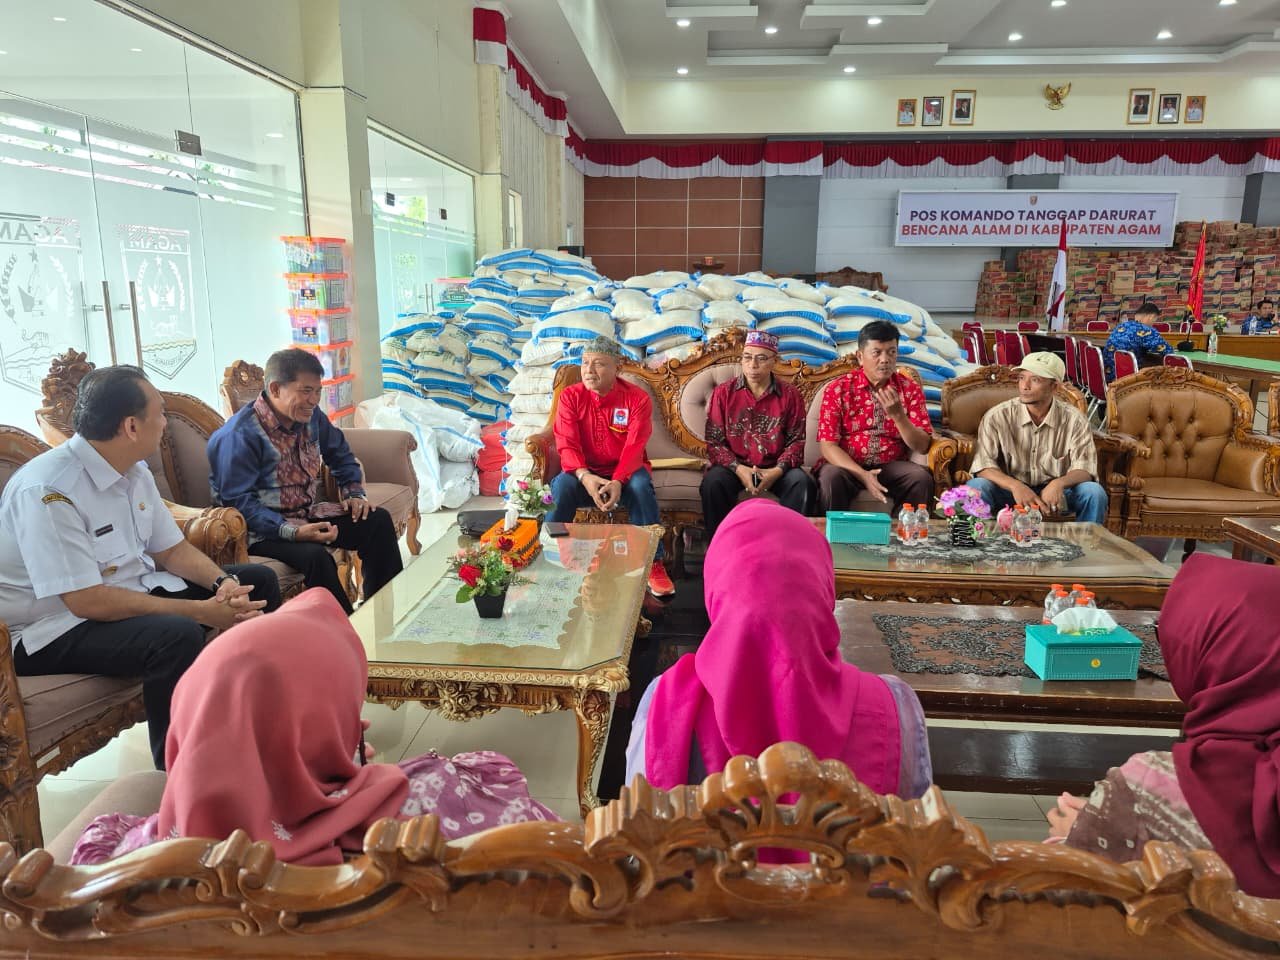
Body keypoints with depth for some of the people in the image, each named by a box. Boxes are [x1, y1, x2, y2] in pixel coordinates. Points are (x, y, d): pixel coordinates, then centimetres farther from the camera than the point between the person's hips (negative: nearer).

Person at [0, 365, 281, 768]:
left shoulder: (134, 472, 0)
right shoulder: (48, 491, -27)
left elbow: (172, 550, 6)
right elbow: (88, 601, -29)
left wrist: (223, 582, -14)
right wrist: (201, 611, -29)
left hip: (131, 590, 9)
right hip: (59, 626, -9)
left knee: (257, 580, 4)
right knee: (177, 635, -36)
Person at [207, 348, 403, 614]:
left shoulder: (311, 416, 4)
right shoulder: (239, 436, -21)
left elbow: (341, 455, 21)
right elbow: (239, 503, -24)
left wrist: (354, 493, 5)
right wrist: (292, 532, -33)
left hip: (306, 515, 8)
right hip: (264, 530, -8)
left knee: (378, 520, -3)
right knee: (315, 556, -35)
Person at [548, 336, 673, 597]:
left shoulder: (637, 399, -7)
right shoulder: (570, 396, -3)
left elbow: (634, 448, -16)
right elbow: (567, 445, -11)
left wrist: (618, 481, -35)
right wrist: (585, 476, -31)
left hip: (624, 473, -1)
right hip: (584, 474, 1)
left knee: (641, 485, -33)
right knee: (561, 485, -31)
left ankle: (653, 564, -23)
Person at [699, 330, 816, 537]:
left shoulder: (790, 395, 0)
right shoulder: (723, 393, -2)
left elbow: (796, 441, 1)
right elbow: (714, 441, -3)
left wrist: (777, 470, -17)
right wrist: (738, 469, -19)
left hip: (774, 468, 1)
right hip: (735, 466, -1)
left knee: (802, 482, -28)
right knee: (713, 483, -31)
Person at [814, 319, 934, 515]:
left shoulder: (910, 389, 3)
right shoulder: (838, 389, -3)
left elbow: (921, 446, -2)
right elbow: (828, 445, -9)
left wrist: (897, 415, -19)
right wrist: (862, 475, -24)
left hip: (891, 466, 2)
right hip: (846, 465, -2)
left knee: (922, 478, -27)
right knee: (830, 477, -33)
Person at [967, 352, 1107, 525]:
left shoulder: (1073, 420, -6)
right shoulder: (997, 416, -10)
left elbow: (1084, 469, -11)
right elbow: (983, 466, -15)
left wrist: (1059, 484, -34)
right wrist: (1015, 486, -34)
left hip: (1055, 492, 1)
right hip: (1011, 490, -1)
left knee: (1094, 492, -25)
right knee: (976, 487, -30)